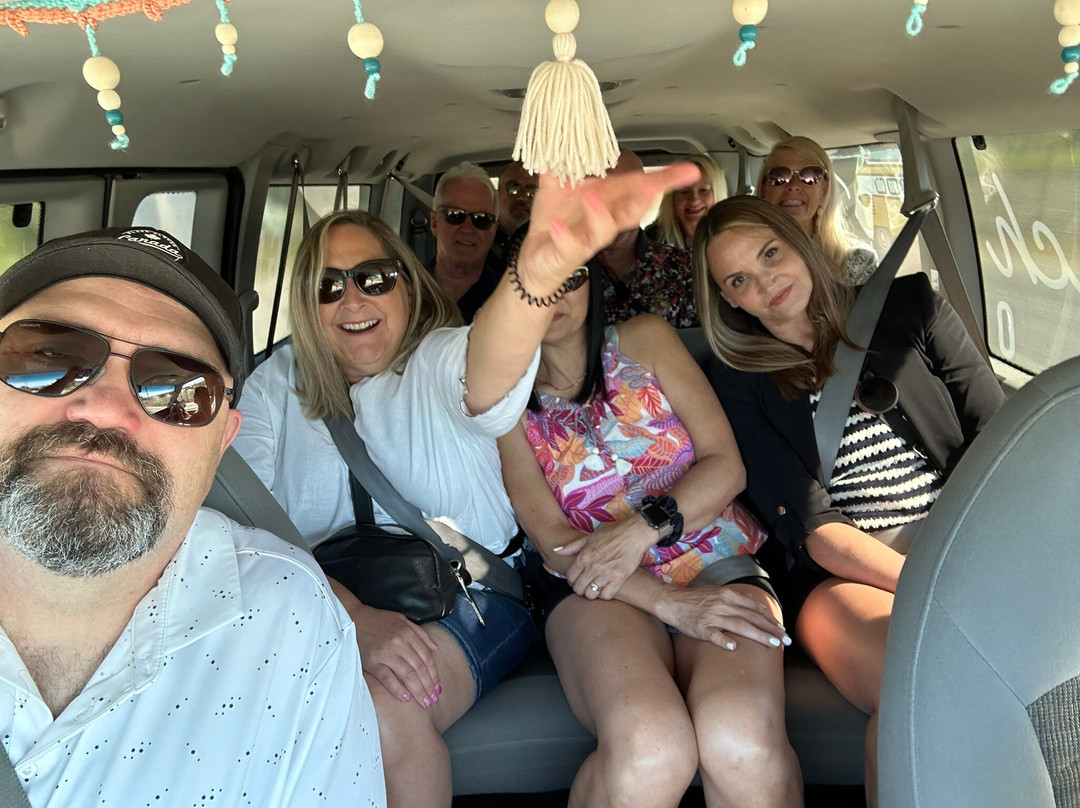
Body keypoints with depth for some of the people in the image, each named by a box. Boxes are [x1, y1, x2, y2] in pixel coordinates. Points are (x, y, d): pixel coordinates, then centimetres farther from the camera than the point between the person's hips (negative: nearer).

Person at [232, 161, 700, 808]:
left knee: (383, 711, -30)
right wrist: (354, 615, -26)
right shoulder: (276, 385, 6)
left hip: (469, 596, -1)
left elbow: (489, 368, -30)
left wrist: (541, 269, -55)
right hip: (320, 604, 2)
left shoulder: (440, 359, -2)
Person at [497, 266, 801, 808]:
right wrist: (668, 603, -16)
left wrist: (644, 527, -14)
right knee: (648, 753, -33)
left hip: (719, 566, 1)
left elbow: (726, 465, 5)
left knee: (742, 744, -33)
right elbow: (554, 541, -1)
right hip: (600, 590, 0)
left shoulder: (645, 339, 12)